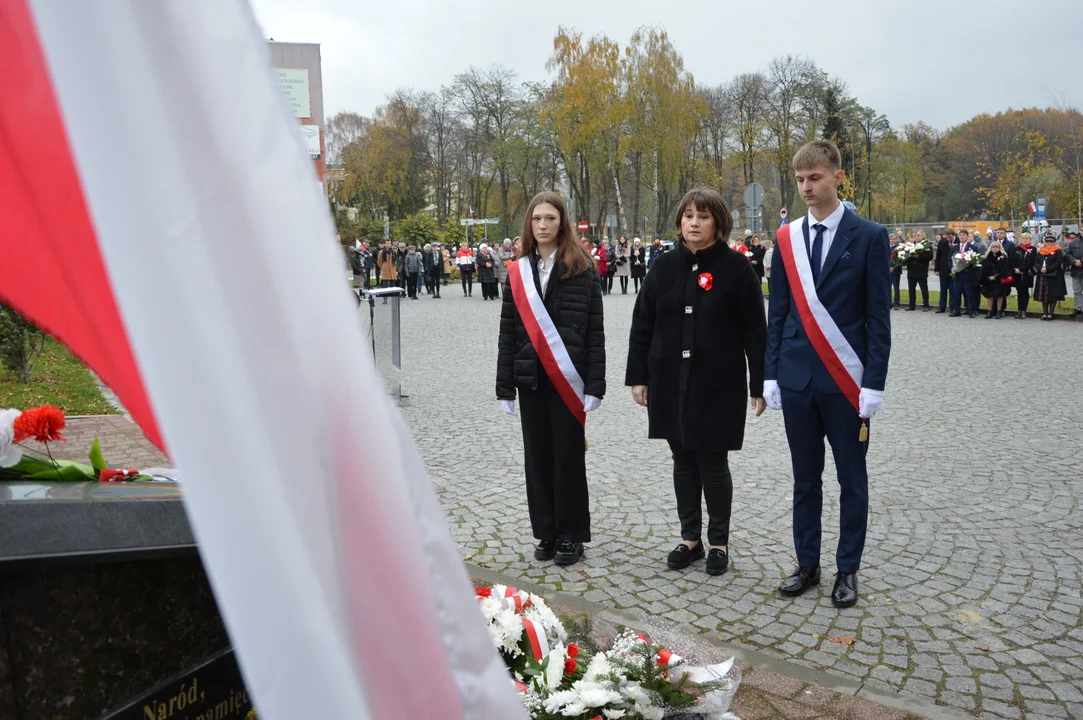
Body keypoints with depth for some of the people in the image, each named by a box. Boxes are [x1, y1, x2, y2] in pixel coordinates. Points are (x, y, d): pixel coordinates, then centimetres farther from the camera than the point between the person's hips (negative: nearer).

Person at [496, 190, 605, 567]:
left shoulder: (582, 270, -2)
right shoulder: (518, 273, 7)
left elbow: (595, 330, -4)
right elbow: (508, 332, 6)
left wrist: (595, 384, -10)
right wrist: (505, 387, 2)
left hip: (567, 379, -3)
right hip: (530, 379, 3)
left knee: (568, 456, 4)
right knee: (537, 456, 10)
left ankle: (570, 534, 18)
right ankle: (546, 532, 23)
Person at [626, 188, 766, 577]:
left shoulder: (736, 267, -5)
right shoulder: (665, 267, 4)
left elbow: (755, 331, -5)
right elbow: (642, 325, 7)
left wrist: (759, 386, -6)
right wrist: (638, 376, 3)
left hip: (719, 385, -3)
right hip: (670, 382, 4)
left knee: (713, 464, 4)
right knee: (683, 461, 12)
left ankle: (719, 542, 22)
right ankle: (691, 538, 27)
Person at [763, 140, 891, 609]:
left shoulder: (869, 236, -4)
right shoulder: (787, 239, 6)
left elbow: (878, 316, -5)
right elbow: (778, 312, 7)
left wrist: (873, 383, -10)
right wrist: (771, 374, 2)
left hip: (846, 380, -3)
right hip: (797, 378, 3)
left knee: (851, 480, 9)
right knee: (805, 479, 12)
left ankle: (848, 570, 22)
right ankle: (807, 564, 24)